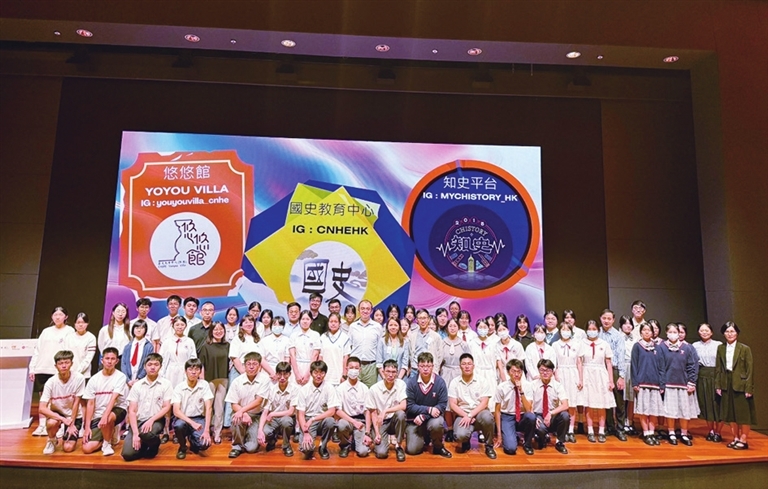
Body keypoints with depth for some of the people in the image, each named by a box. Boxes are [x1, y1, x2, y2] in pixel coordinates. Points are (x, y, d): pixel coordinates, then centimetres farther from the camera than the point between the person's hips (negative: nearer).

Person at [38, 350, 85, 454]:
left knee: (68, 448, -13)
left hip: (74, 415, 0)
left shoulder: (79, 378, -22)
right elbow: (42, 408, -25)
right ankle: (51, 441, -1)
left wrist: (72, 424, -12)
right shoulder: (50, 382, -21)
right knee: (52, 422, -35)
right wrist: (63, 419, -36)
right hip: (56, 413, 1)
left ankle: (66, 436, 23)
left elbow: (76, 402, -13)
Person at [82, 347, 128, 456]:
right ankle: (110, 436, 19)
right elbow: (90, 404, -1)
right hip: (97, 415, 3)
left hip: (117, 410, -3)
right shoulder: (94, 379, -1)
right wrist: (87, 427, -6)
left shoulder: (120, 376, -10)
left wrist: (105, 416, -35)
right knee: (87, 448, -11)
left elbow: (113, 399, -20)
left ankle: (107, 443, -9)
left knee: (107, 419, -39)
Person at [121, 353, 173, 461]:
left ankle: (154, 444, 0)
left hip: (156, 421, -2)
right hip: (138, 421, 2)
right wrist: (135, 434, -12)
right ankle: (144, 444, 15)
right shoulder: (137, 385, 5)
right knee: (127, 454, -18)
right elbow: (132, 411, 0)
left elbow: (166, 407, -3)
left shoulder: (166, 384, 0)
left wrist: (151, 420, -20)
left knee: (146, 434, -36)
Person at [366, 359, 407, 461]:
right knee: (381, 453, -23)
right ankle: (379, 441, 15)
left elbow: (403, 406, -19)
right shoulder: (374, 389, -12)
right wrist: (377, 433, -13)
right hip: (381, 423, -1)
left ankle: (398, 446, -11)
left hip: (395, 420, 1)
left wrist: (385, 411, -27)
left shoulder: (401, 384, -9)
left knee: (401, 414, -33)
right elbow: (373, 413, -5)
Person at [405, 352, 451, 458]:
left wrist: (423, 416, -22)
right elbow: (409, 406, -10)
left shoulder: (440, 382, -11)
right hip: (415, 419, 1)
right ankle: (423, 437, 22)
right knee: (412, 450, -13)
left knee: (436, 424, -35)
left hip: (433, 417, 0)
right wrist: (428, 409, -23)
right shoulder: (411, 382, -10)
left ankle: (438, 447, -2)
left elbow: (442, 405, -11)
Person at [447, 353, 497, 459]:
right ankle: (465, 441, 9)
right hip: (463, 415, 0)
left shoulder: (482, 381, 0)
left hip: (479, 414, 0)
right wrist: (465, 416, -15)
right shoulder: (454, 383, 2)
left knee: (487, 416, -37)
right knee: (460, 435, -33)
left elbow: (484, 403, -7)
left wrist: (470, 416, -18)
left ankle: (489, 446, -9)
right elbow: (452, 404, -1)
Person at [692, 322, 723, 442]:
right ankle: (710, 431, 20)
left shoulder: (718, 345, -2)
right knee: (706, 404, 8)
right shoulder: (695, 346, 5)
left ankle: (718, 432, 15)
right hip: (701, 377, 2)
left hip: (716, 376, -2)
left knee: (717, 404, 2)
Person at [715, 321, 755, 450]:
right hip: (726, 385, 4)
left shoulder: (745, 349, -4)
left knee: (743, 414, 2)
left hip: (741, 385, -4)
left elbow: (750, 369, -7)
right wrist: (717, 385, 2)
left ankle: (743, 440, 11)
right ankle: (736, 439, 20)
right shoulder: (720, 348, 6)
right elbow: (718, 368, 7)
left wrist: (749, 388, -11)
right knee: (731, 414, 10)